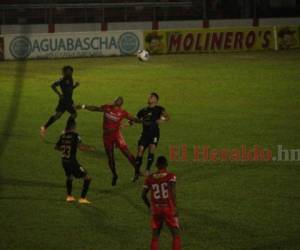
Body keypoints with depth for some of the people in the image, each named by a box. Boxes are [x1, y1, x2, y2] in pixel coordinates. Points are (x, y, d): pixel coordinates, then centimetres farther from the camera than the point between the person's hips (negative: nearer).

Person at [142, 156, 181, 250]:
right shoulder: (171, 176, -6)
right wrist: (174, 206, -20)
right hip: (168, 209, -3)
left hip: (156, 210, 3)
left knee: (155, 237, 12)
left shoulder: (150, 178, 4)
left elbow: (143, 195, 6)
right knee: (176, 235, 6)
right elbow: (172, 190, -22)